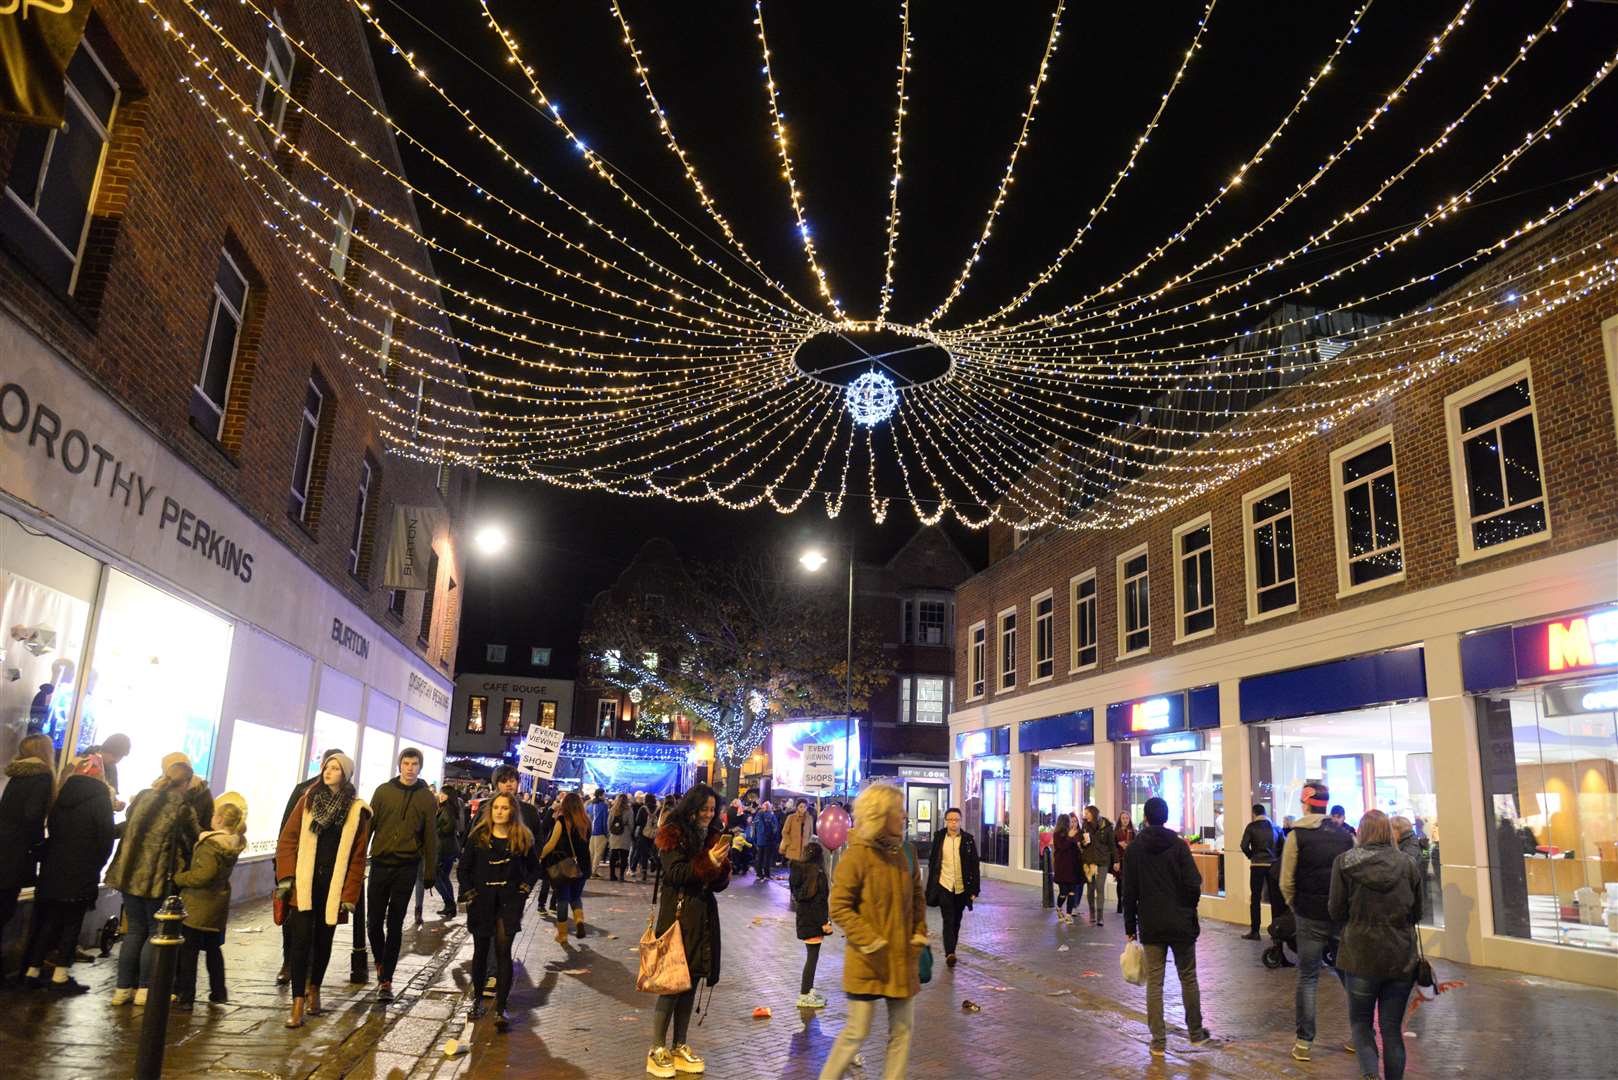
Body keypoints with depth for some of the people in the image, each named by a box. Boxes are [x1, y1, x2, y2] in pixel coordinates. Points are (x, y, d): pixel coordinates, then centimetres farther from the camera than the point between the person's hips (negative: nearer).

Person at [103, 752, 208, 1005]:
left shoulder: (142, 796, 5)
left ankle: (124, 987, 18)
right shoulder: (183, 808, -11)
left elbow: (127, 827, 17)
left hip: (130, 874, 5)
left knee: (134, 930, 16)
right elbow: (195, 841, -1)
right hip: (158, 878, -5)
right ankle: (144, 989, 10)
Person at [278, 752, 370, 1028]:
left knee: (323, 940, 12)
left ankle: (314, 990, 33)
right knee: (301, 940, -4)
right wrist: (286, 877, -8)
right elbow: (288, 837, 2)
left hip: (333, 886, 0)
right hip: (304, 883, 0)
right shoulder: (308, 800, 3)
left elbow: (358, 857, -1)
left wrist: (350, 895, -5)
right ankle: (298, 1003, 1)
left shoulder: (357, 810, -1)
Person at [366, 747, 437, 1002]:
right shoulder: (384, 791, 3)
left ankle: (386, 979, 9)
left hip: (407, 868, -1)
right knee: (374, 921, 6)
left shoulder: (427, 798, 2)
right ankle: (380, 962, 32)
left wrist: (430, 871, 1)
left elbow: (430, 837, 3)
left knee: (395, 924, 3)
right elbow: (369, 825, 3)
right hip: (380, 864, 1)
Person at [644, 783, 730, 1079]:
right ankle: (657, 1049, 6)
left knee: (691, 982, 9)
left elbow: (720, 884, 11)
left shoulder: (714, 836, 11)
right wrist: (707, 863, -23)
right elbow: (675, 873, -15)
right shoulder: (674, 834, -6)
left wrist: (721, 865, -10)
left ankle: (679, 1046, 20)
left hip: (703, 918, 6)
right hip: (678, 916, -6)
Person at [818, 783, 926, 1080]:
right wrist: (870, 942, -18)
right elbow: (839, 907, -14)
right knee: (857, 1032, 2)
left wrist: (919, 934, 4)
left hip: (903, 957, 6)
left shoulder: (905, 852, 2)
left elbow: (917, 897, 14)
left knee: (903, 1029, 11)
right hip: (867, 961, -6)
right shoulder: (857, 855, -17)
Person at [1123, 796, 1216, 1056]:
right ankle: (1196, 1032, 25)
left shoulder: (1134, 849, -1)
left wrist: (1130, 928, 6)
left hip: (1151, 926, 1)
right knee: (1188, 978, 15)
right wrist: (1189, 910, 9)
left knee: (1154, 982, 4)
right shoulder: (1178, 845, -6)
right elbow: (1193, 885, -10)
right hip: (1181, 923, 0)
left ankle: (1158, 1041, 5)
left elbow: (1129, 892, 0)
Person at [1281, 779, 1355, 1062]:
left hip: (1310, 919, -3)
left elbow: (1286, 883, -10)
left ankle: (1303, 1043, 6)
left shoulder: (1297, 835, -8)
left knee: (1307, 979, 5)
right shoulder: (1346, 836, 2)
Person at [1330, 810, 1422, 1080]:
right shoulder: (1407, 863, 0)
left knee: (1360, 1021, 12)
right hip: (1401, 958, 2)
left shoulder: (1344, 862, -7)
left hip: (1361, 956, -2)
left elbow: (1337, 912, -5)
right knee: (1392, 1027, 12)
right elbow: (1417, 913, 8)